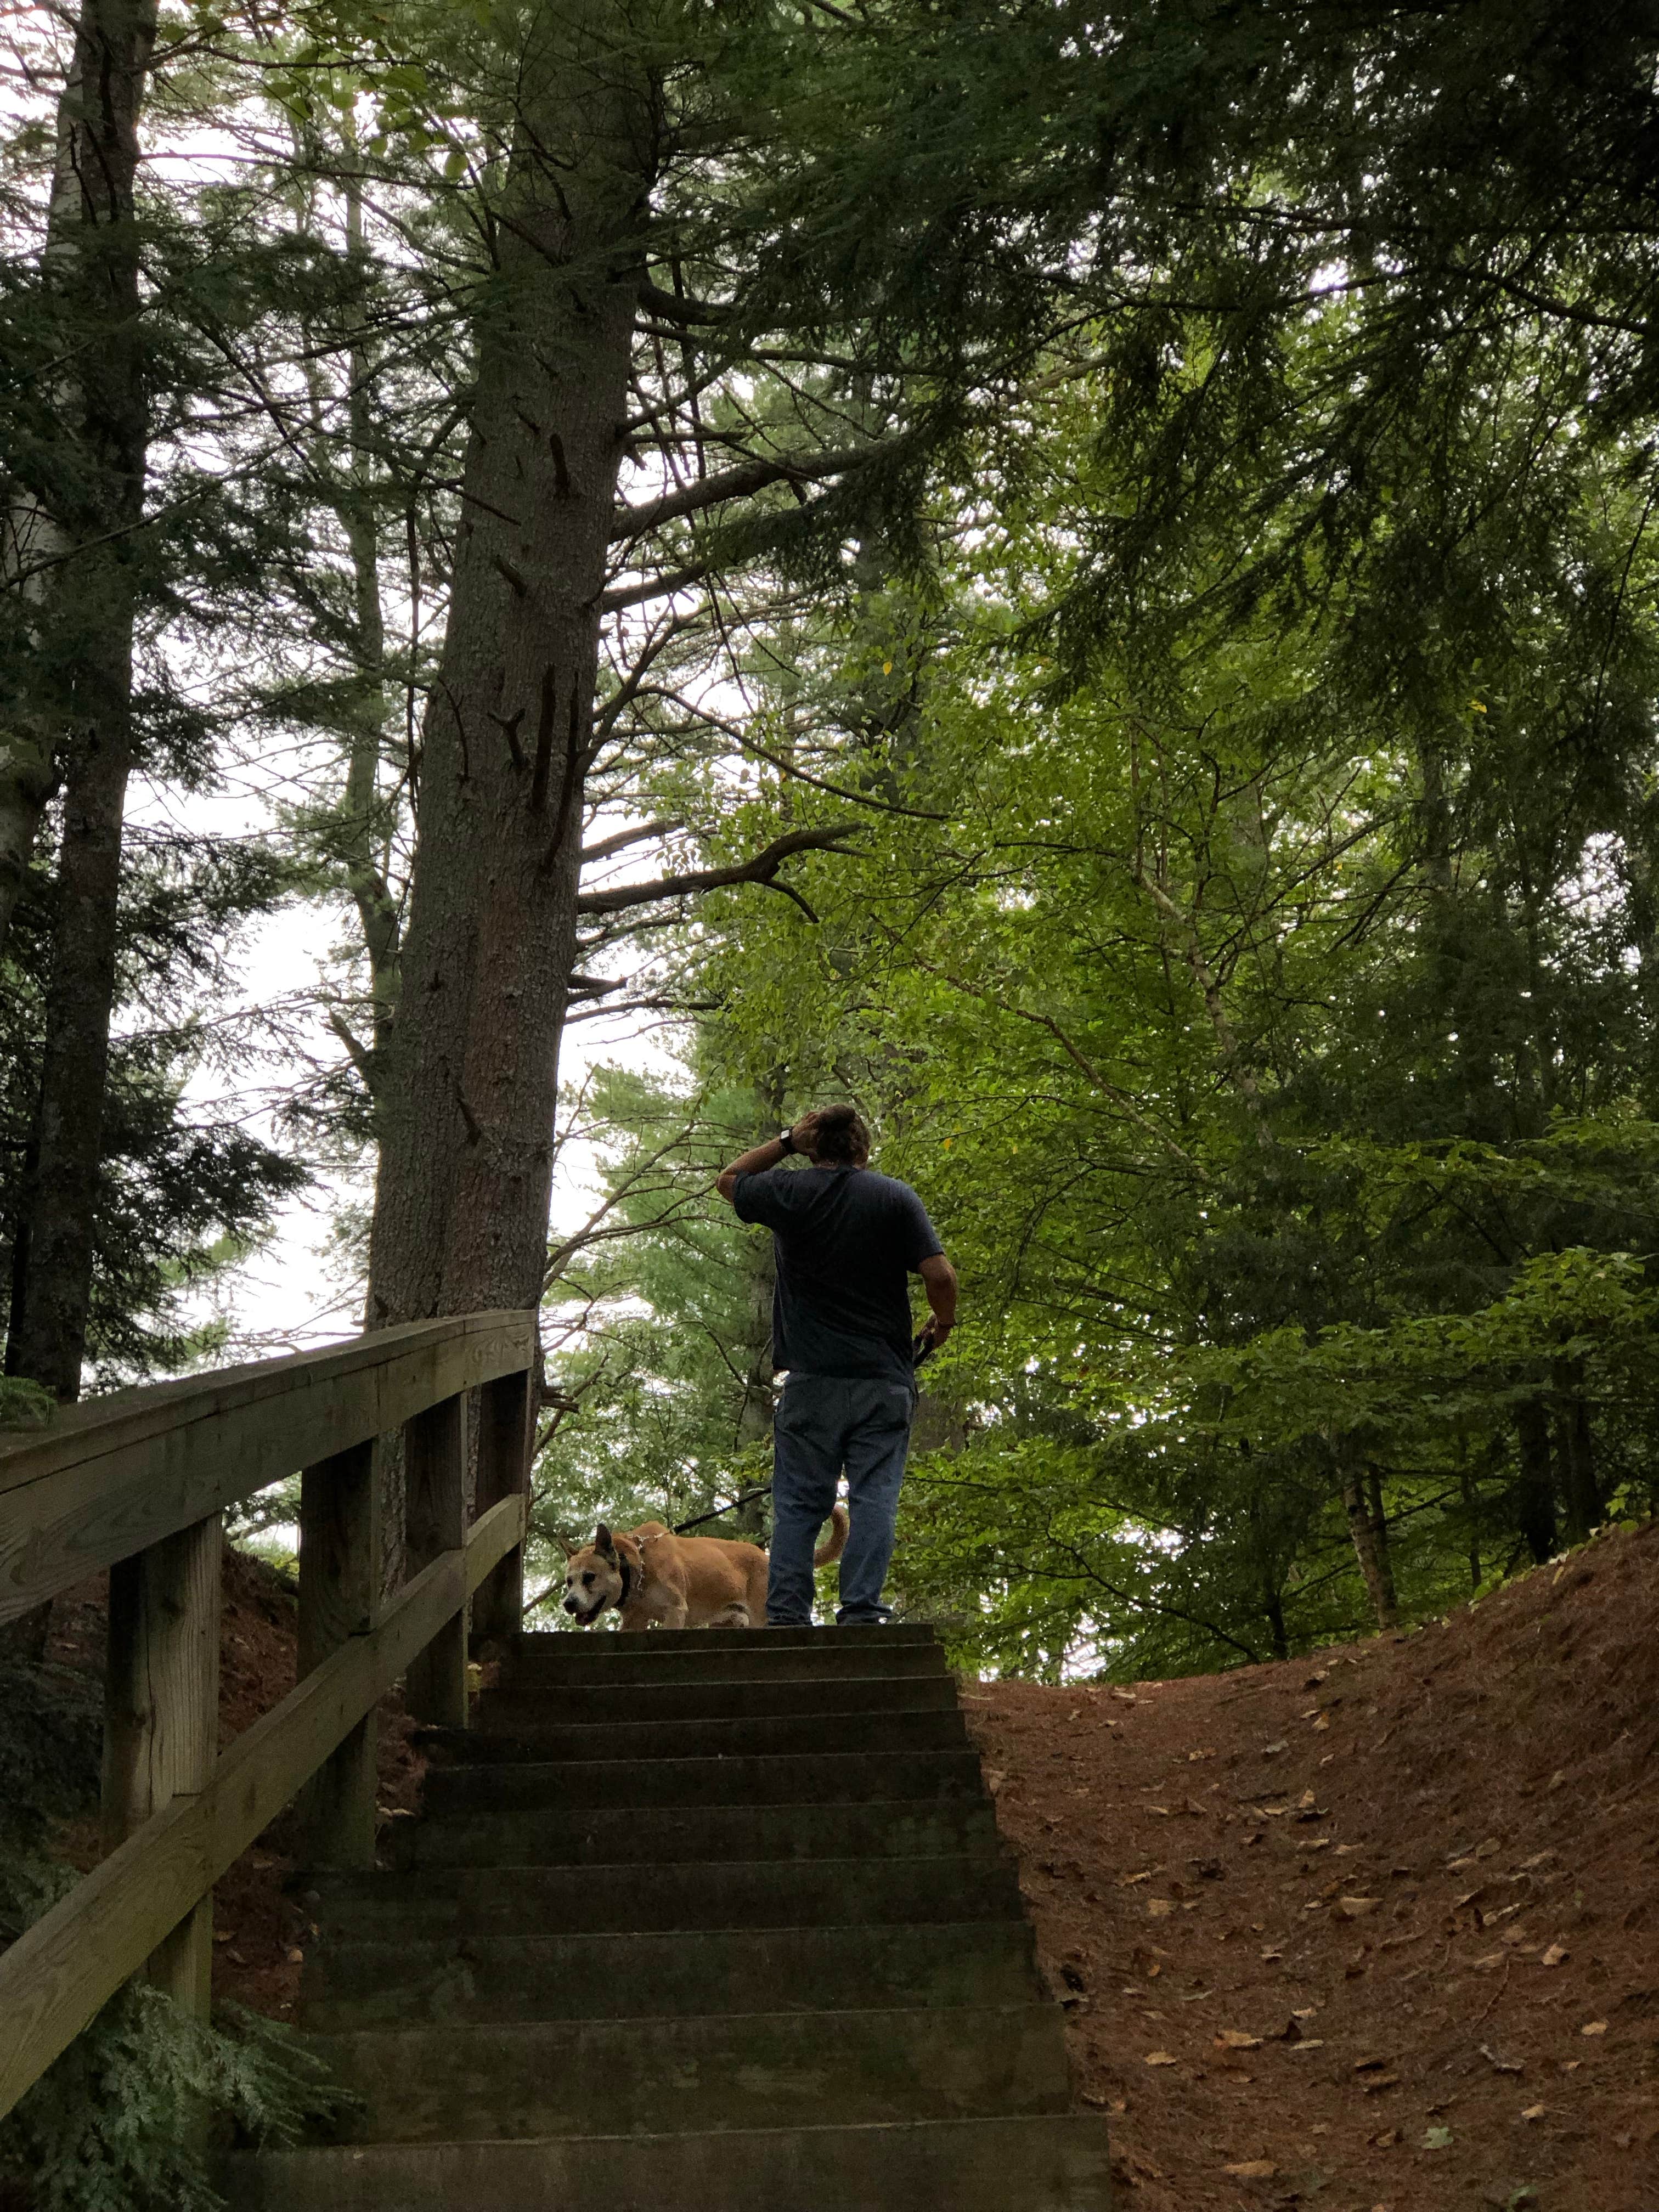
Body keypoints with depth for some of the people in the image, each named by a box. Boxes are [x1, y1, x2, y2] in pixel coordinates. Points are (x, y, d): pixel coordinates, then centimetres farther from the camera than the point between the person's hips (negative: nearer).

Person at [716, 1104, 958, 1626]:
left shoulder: (788, 1192, 3)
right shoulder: (896, 1197, 1)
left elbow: (728, 1180, 24)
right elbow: (940, 1275, -6)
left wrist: (786, 1141, 18)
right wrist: (943, 1321, 13)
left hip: (811, 1378, 1)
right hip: (884, 1378, -1)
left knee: (799, 1502, 4)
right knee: (873, 1498, -1)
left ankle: (785, 1614, -1)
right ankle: (862, 1611, -10)